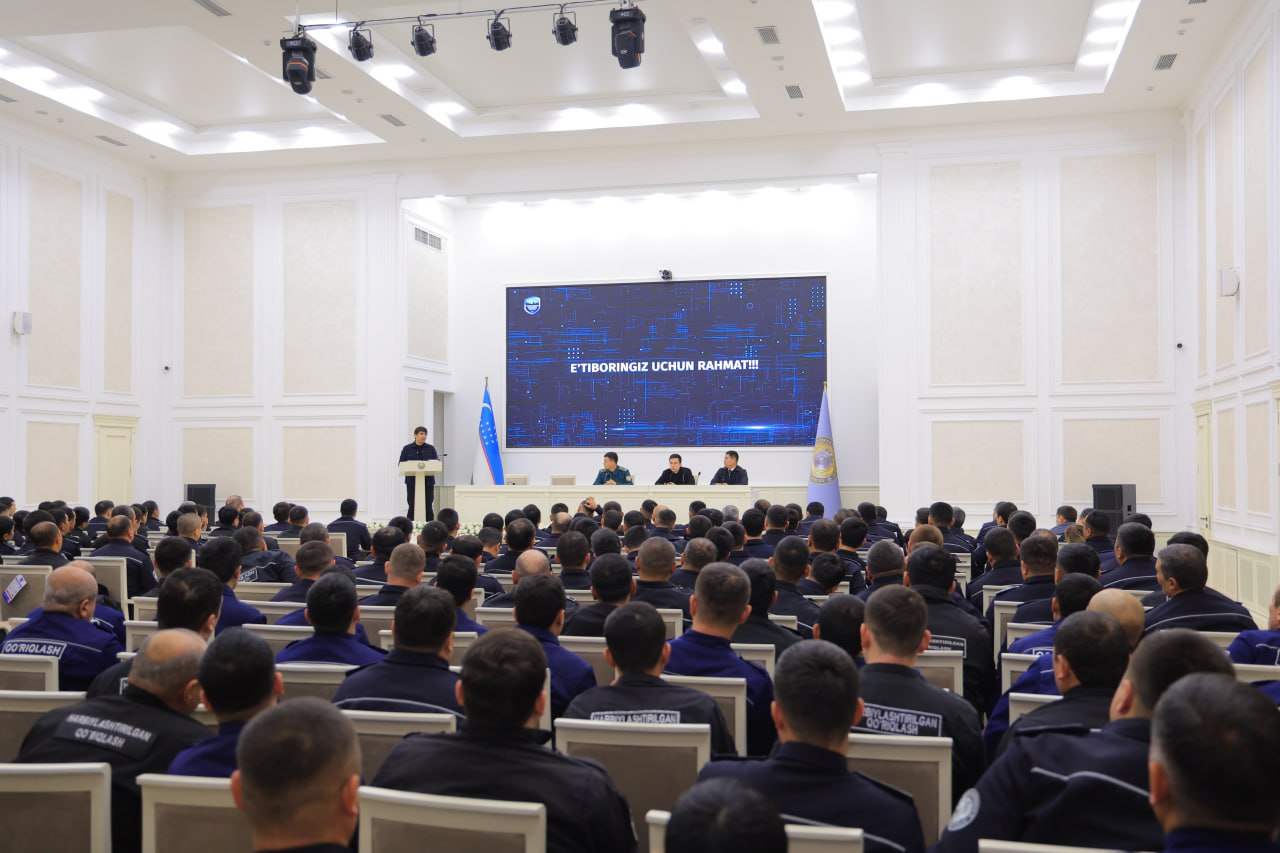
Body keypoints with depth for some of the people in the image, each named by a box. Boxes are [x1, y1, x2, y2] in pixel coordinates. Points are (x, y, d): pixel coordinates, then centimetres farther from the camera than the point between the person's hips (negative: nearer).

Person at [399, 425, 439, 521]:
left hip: (428, 481, 1)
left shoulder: (431, 449, 9)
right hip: (412, 481, -1)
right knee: (412, 506, -2)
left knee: (428, 506, 0)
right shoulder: (407, 448, 5)